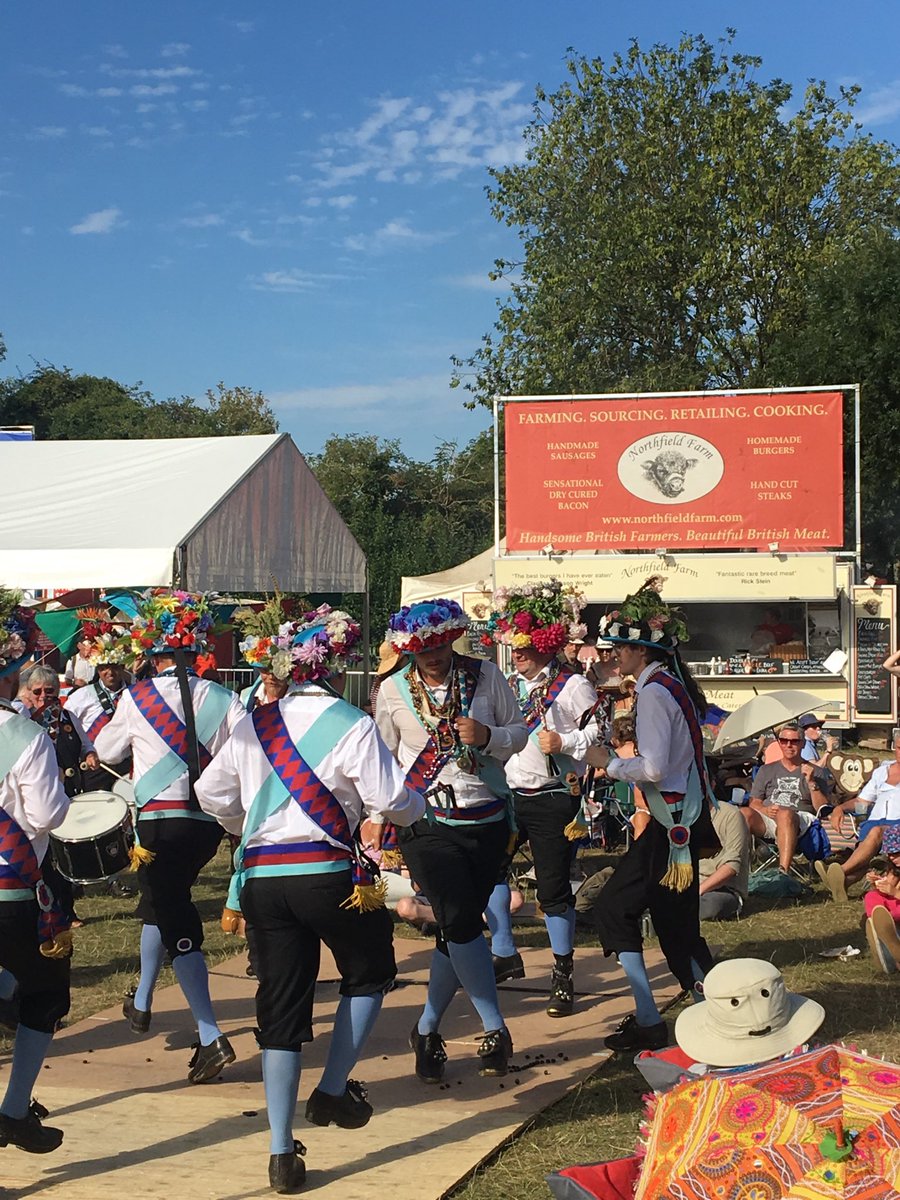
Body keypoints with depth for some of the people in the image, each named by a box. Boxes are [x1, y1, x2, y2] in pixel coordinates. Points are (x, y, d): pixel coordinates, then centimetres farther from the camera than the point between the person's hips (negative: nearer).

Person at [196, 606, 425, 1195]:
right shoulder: (352, 726, -8)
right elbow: (390, 801, -12)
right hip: (326, 874, -4)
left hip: (260, 877, 5)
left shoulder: (253, 725, 8)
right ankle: (333, 1091, 17)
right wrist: (419, 804, 10)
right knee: (370, 973, 23)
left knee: (281, 1009, 9)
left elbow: (212, 794, 11)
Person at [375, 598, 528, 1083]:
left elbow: (520, 733, 8)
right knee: (461, 923, -16)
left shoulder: (485, 676, 2)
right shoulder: (393, 691, 0)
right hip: (427, 823, -2)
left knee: (458, 929, 6)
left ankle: (427, 1030, 23)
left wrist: (489, 736, -14)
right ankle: (495, 1030, -2)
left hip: (487, 820, 2)